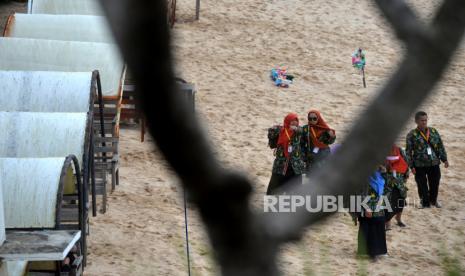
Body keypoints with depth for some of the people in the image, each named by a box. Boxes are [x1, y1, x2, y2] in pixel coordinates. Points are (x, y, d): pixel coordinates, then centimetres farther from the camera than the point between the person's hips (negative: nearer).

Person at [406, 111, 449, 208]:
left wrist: (444, 159, 5)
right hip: (420, 165, -3)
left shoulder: (433, 131, 5)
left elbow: (440, 146, 11)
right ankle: (425, 203, 19)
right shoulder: (412, 135, -6)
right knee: (422, 185, 3)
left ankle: (433, 200, 36)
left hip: (434, 163, 3)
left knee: (435, 183, 13)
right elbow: (408, 151, -5)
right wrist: (411, 166, -9)